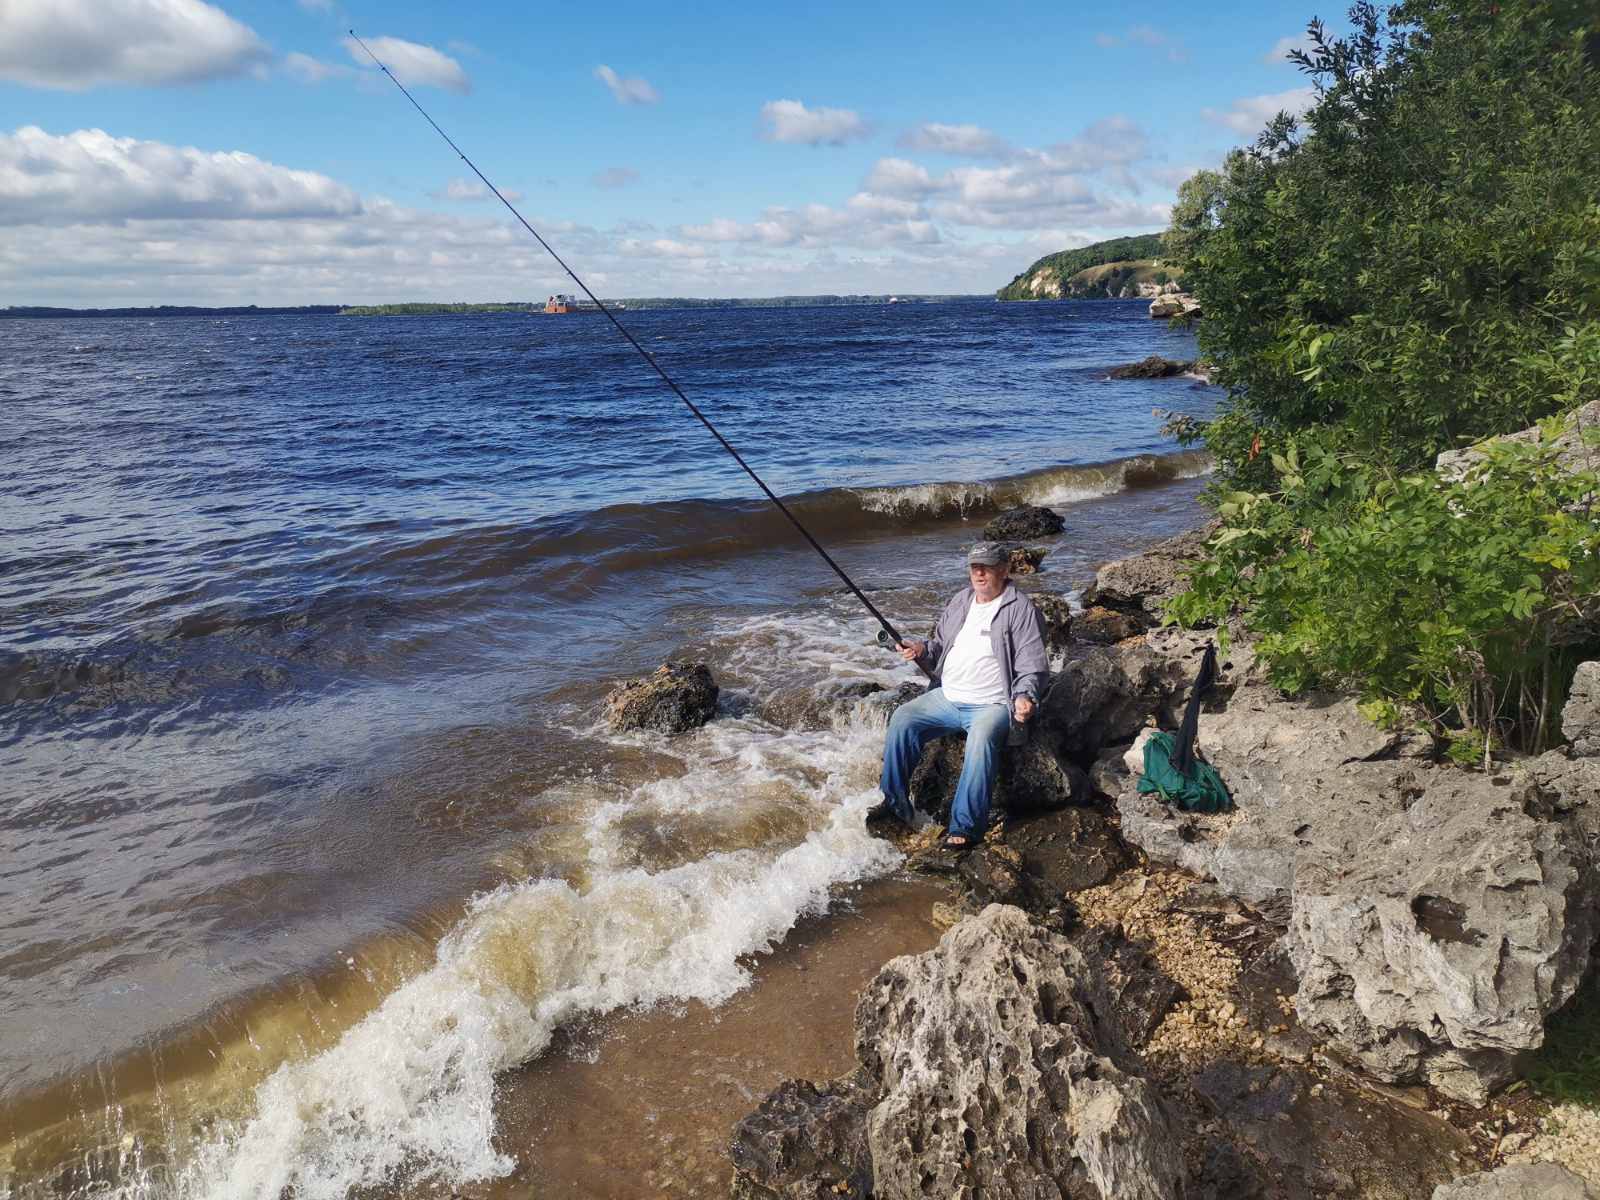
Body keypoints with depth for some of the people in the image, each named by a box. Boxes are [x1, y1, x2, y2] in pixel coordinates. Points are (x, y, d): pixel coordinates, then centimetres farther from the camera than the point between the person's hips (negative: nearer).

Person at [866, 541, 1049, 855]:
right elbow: (941, 648, 22)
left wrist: (1024, 697, -27)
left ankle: (965, 827, -28)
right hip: (947, 697, 6)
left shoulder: (1020, 609, -5)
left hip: (992, 705, -6)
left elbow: (1032, 665, -9)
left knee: (981, 739, -35)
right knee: (902, 720, -13)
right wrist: (923, 650, -1)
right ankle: (895, 804, -2)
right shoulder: (960, 601, 14)